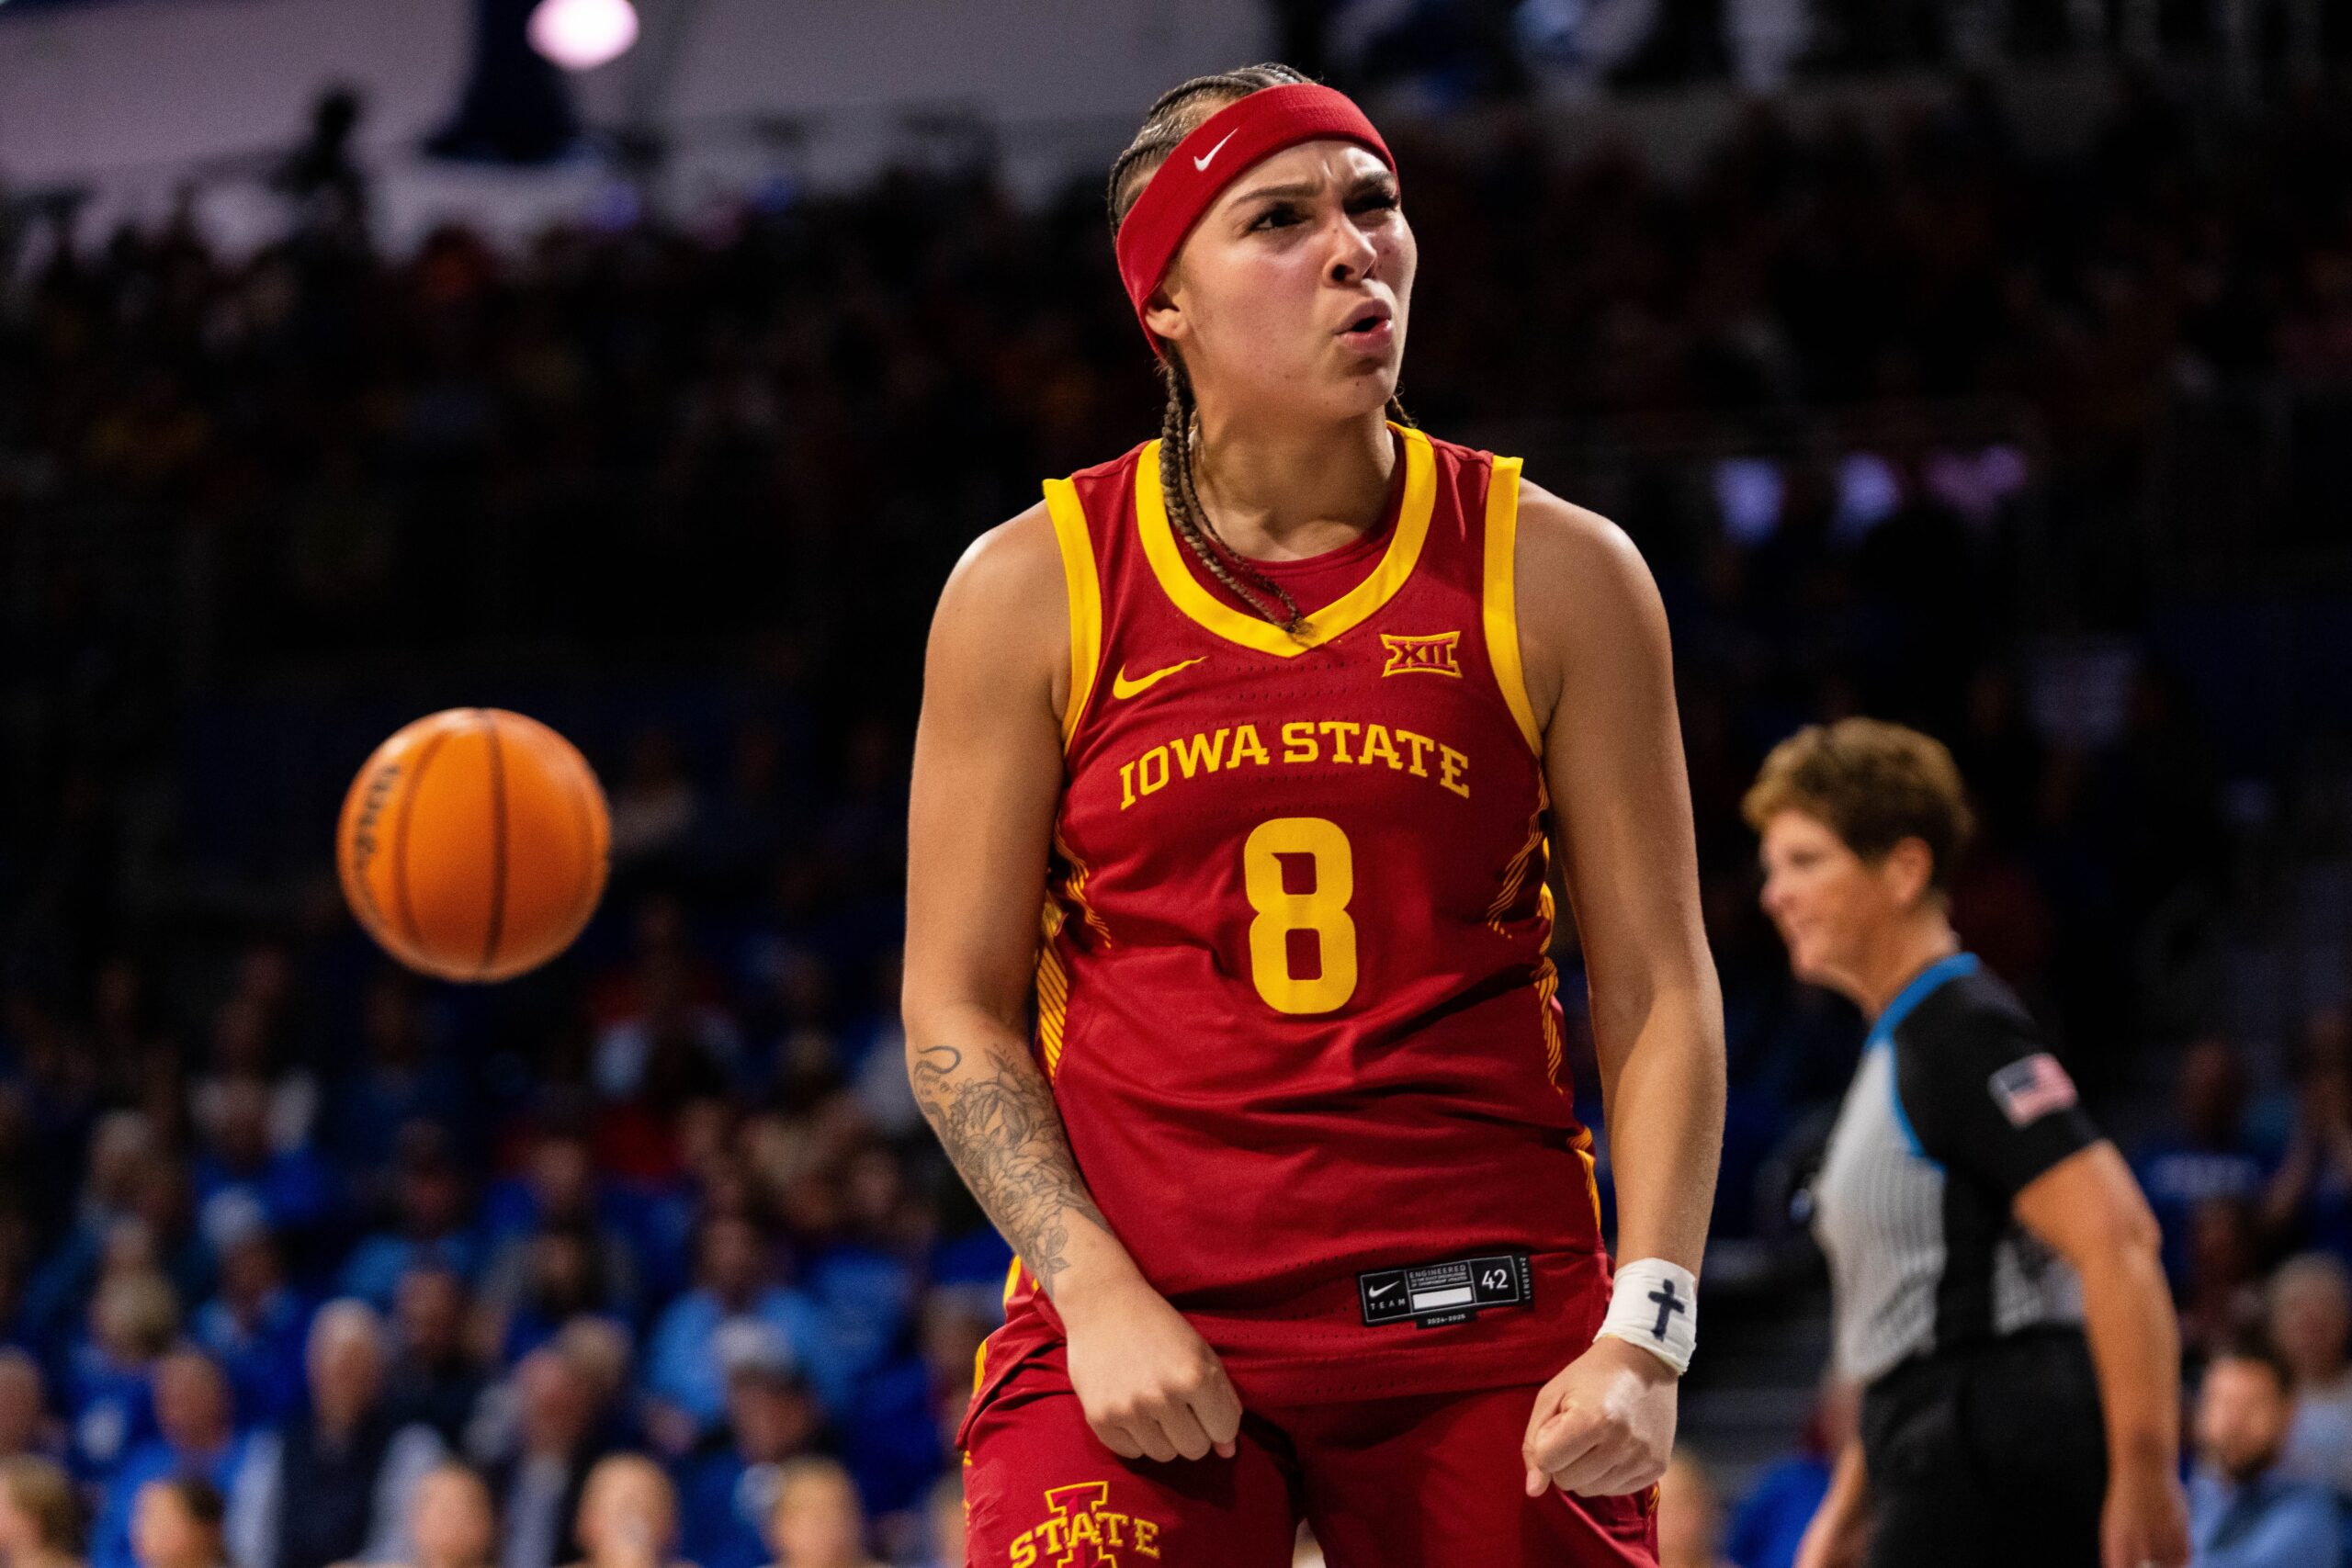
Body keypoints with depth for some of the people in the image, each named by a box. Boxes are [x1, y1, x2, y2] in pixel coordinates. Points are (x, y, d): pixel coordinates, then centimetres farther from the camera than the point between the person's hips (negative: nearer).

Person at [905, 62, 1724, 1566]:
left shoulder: (1558, 575, 3)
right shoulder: (1031, 591, 2)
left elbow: (1659, 988, 4)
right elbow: (960, 1007, 5)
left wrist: (1644, 1330, -7)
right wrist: (1096, 1294, -9)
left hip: (1485, 1316, 1)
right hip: (1138, 1312, -1)